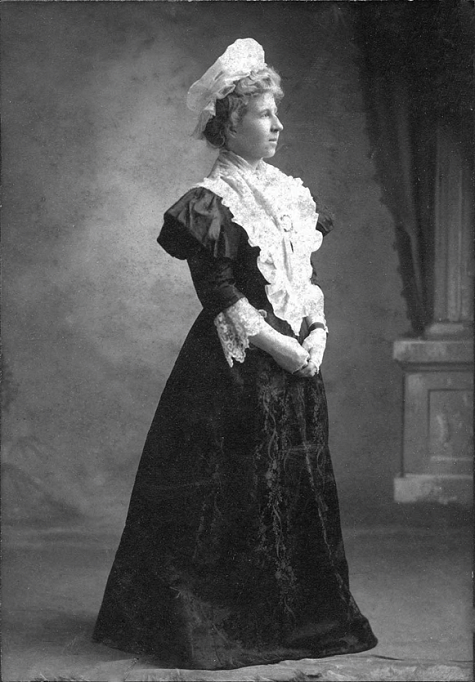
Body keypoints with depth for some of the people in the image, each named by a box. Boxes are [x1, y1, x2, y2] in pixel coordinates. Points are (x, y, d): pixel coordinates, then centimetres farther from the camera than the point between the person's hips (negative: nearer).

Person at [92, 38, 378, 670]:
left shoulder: (290, 192, 13)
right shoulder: (213, 201, -8)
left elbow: (307, 274, 15)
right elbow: (218, 292, -13)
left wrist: (316, 331, -1)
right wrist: (276, 343, -16)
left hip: (296, 359, 7)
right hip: (238, 366, -7)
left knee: (301, 485, 11)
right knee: (241, 490, -2)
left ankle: (303, 614, 23)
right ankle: (220, 622, 11)